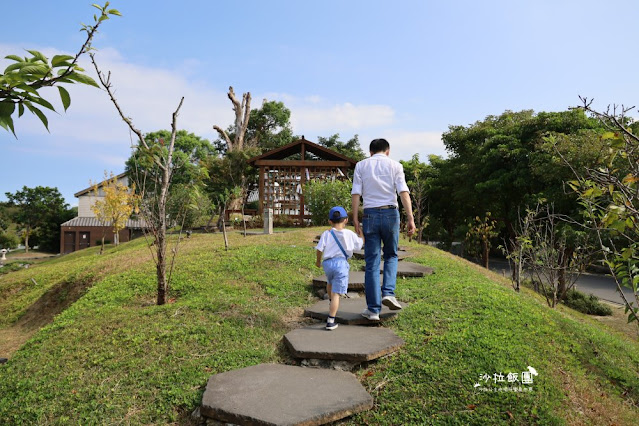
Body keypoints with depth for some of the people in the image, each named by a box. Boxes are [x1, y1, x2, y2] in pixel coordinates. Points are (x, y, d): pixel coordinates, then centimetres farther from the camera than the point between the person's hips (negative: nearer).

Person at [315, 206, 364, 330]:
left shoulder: (326, 234, 1)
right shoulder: (349, 234, 1)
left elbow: (319, 249, -2)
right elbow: (360, 244, 14)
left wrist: (318, 261, 16)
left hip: (327, 263, 2)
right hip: (341, 263, -2)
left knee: (330, 283, 34)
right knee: (336, 293, -2)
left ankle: (332, 303, 52)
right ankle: (330, 321, -3)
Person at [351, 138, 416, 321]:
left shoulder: (361, 165, 10)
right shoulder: (395, 165, 7)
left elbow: (356, 193, 0)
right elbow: (403, 192, -5)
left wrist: (355, 219, -1)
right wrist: (410, 218, -8)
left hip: (370, 215, 1)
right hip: (390, 213, 0)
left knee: (372, 263, 4)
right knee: (391, 256, 20)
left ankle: (373, 309, 7)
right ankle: (388, 293, 0)